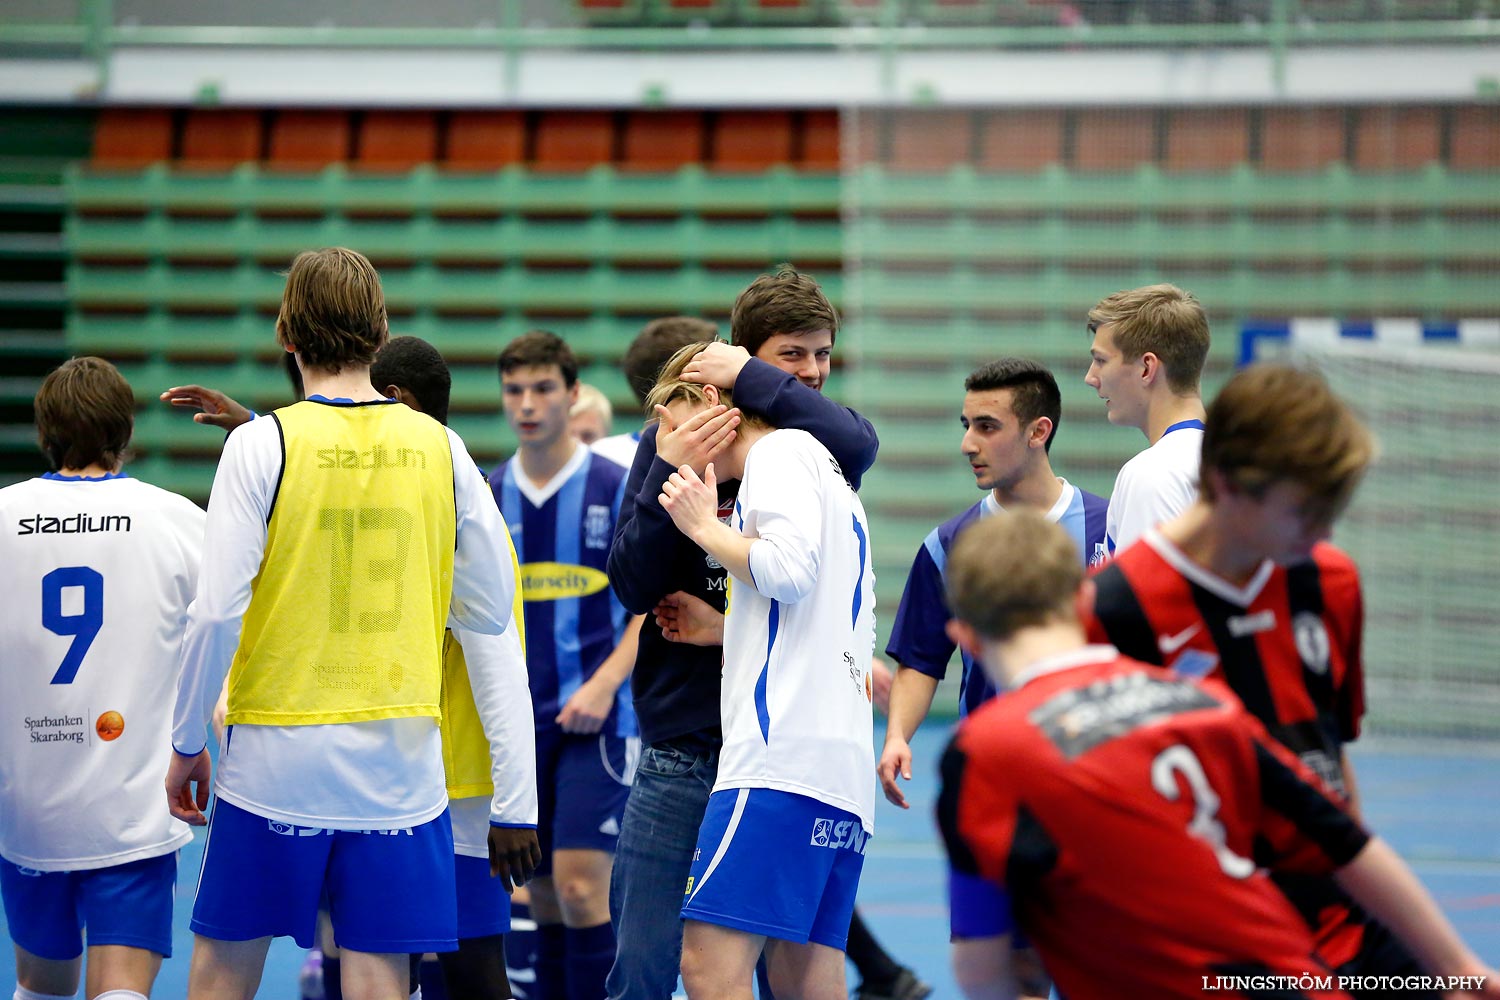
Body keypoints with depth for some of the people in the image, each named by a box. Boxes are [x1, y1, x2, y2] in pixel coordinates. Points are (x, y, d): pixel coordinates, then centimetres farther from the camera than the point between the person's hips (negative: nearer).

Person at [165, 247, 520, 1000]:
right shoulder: (439, 447, 2)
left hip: (275, 753, -2)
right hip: (399, 756, 2)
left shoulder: (262, 444, -7)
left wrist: (186, 743, 0)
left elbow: (217, 613, -11)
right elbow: (492, 612, 7)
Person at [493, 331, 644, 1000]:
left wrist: (604, 684, -14)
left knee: (580, 886, -15)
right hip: (520, 722, 4)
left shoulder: (617, 488, -3)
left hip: (596, 719, -4)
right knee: (545, 898, 6)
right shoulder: (488, 498, 9)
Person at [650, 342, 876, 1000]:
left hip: (784, 750, -10)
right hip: (842, 767, 10)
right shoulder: (826, 472, 29)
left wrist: (705, 527, -1)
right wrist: (719, 627, 23)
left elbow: (789, 569, -16)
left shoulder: (781, 453, 1)